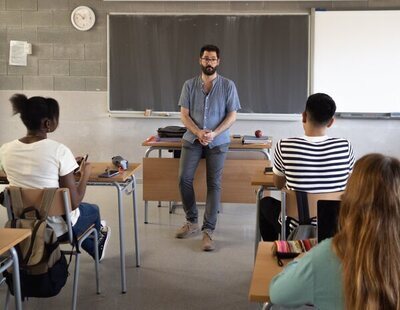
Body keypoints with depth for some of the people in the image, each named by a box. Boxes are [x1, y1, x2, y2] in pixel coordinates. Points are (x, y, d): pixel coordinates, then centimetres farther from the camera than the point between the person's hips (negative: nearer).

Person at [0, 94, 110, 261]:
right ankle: (96, 244, 61)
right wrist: (85, 175, -2)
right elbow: (73, 202, -19)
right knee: (92, 209, 31)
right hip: (57, 229, -4)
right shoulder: (59, 151, -22)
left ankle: (95, 248, 55)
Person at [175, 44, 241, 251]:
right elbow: (184, 115, 0)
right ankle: (192, 222, 12)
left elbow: (232, 115, -4)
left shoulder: (228, 85, -2)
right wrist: (198, 133, -17)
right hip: (192, 139, 2)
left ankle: (208, 231, -1)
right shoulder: (189, 85, 2)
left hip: (218, 141, -1)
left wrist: (214, 133, -17)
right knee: (184, 178, -7)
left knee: (214, 184, -4)